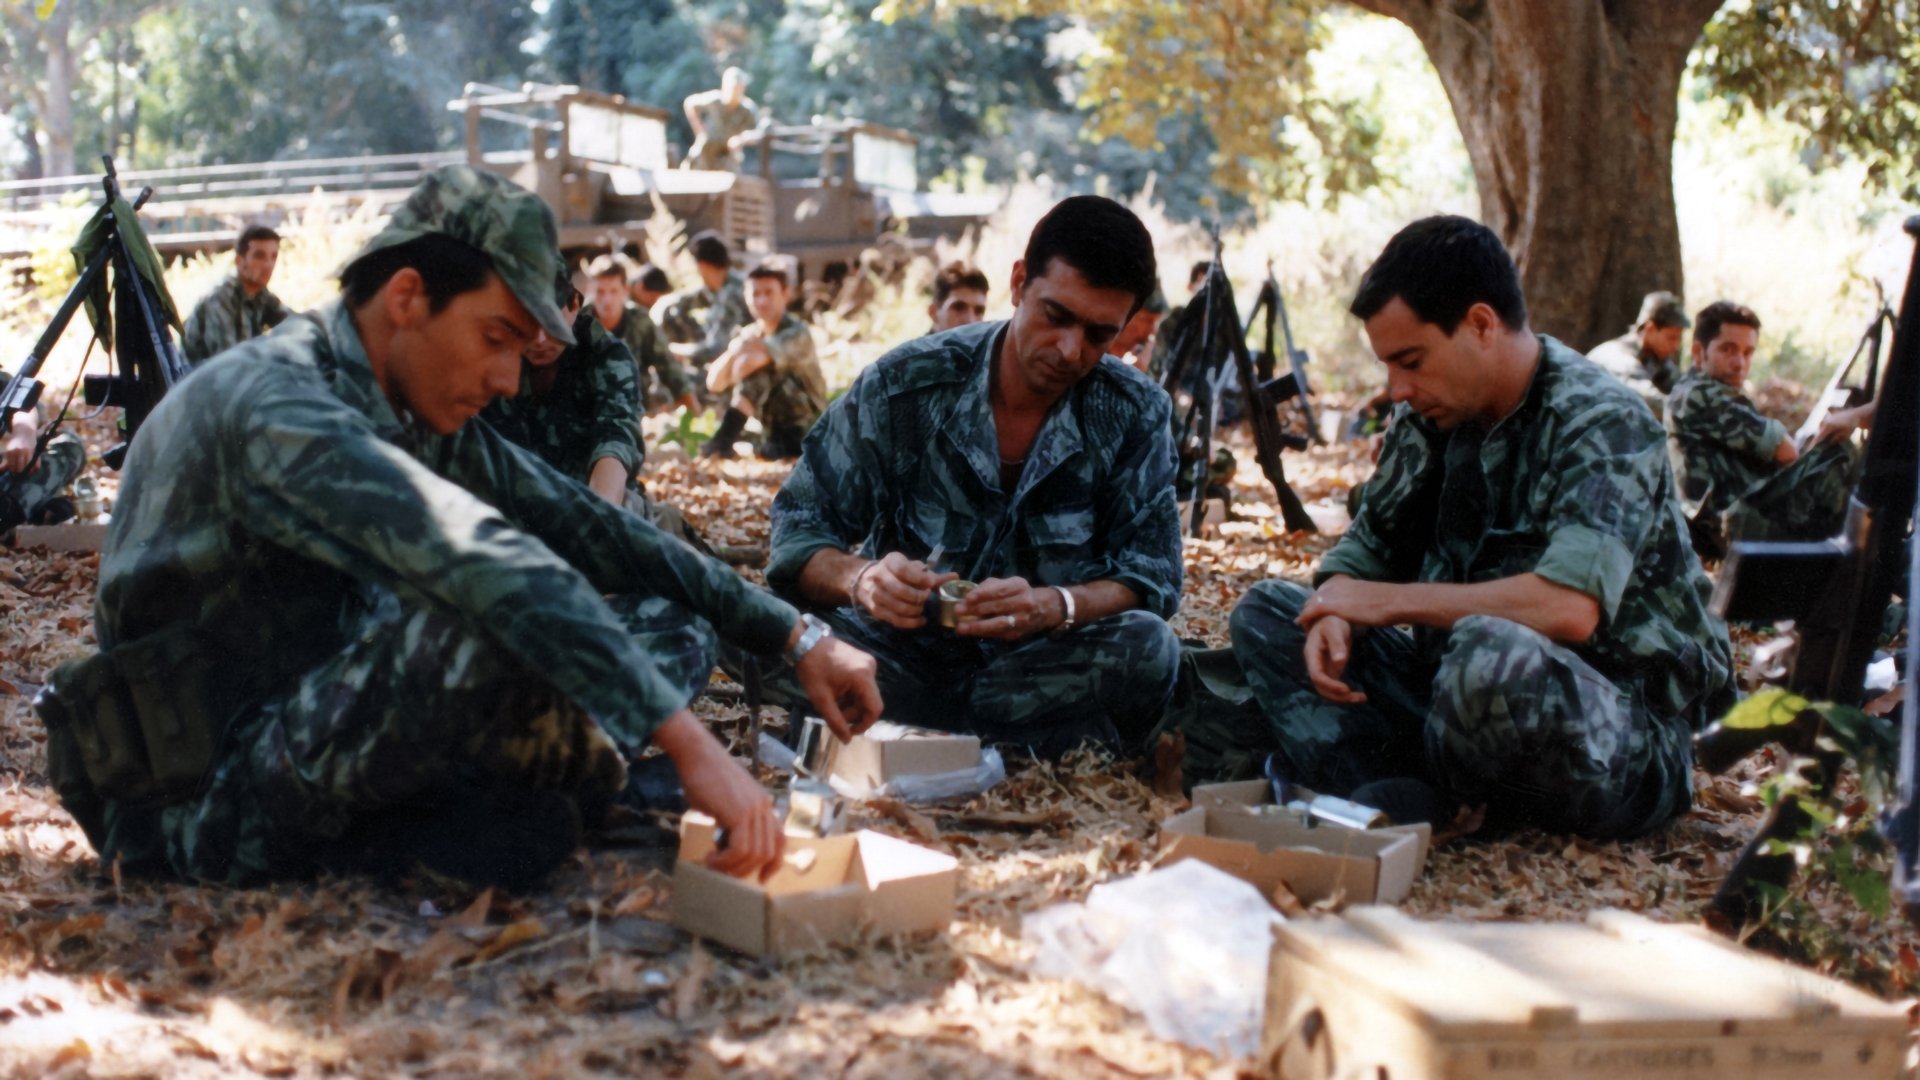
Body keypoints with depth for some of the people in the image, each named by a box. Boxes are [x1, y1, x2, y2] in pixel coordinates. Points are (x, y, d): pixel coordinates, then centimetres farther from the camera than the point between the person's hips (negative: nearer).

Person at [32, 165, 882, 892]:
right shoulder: (275, 407, -25)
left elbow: (595, 532, 9)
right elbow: (484, 563, -37)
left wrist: (794, 636, 4)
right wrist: (689, 743, -43)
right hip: (203, 794, -9)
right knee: (488, 631, -33)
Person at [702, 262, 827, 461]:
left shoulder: (797, 334, -17)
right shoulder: (748, 335, 3)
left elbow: (748, 363, -33)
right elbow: (714, 384, -6)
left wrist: (736, 350, -10)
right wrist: (732, 354, -24)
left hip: (805, 438, -6)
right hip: (774, 432, 6)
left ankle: (722, 442, -25)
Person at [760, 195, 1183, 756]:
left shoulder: (1136, 415, -5)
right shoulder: (905, 384, -9)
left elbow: (1151, 575, -8)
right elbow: (800, 531, -8)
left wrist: (1054, 606, -31)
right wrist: (861, 579, -32)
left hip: (1041, 661, 0)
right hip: (902, 655, 0)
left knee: (1147, 650, -32)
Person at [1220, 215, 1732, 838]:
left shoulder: (1600, 423, -17)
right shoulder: (1433, 414, 5)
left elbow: (1569, 608, -32)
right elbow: (1369, 544, 15)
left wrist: (1391, 601, -22)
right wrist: (1332, 611, -10)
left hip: (1629, 744, -8)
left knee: (1488, 653, -40)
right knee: (1266, 613, 2)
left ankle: (1403, 806, -8)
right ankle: (1384, 803, -20)